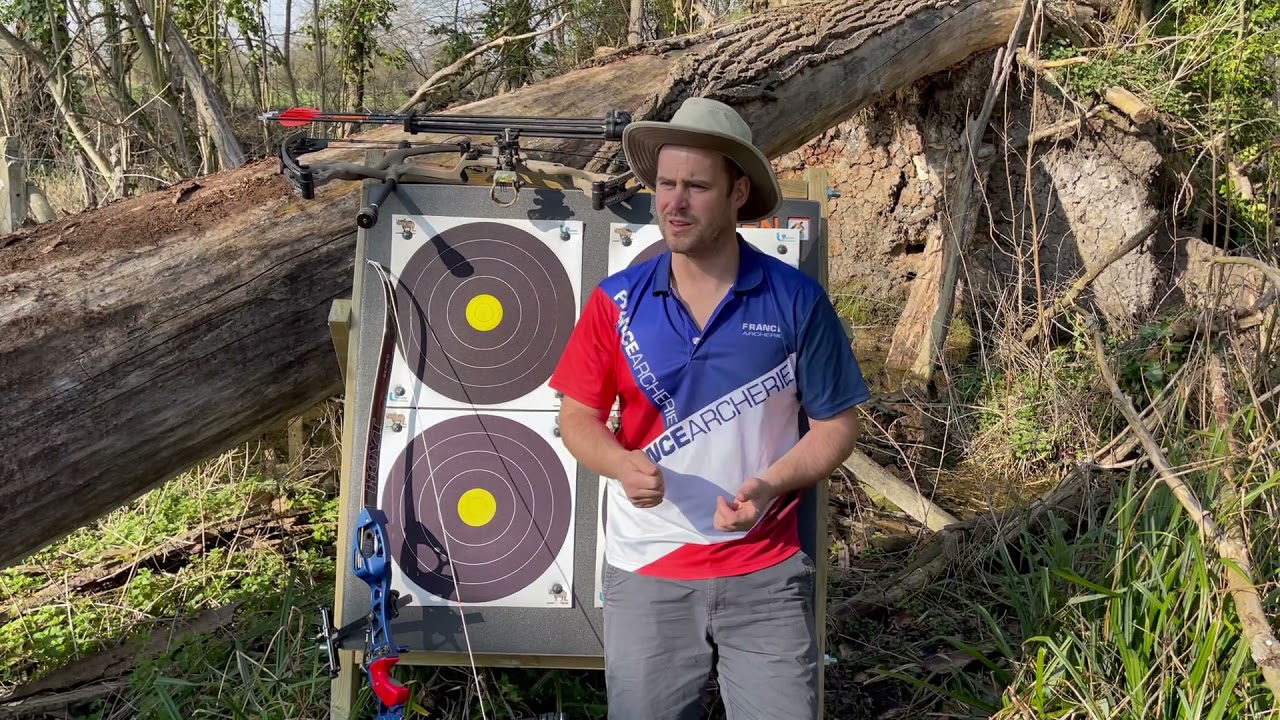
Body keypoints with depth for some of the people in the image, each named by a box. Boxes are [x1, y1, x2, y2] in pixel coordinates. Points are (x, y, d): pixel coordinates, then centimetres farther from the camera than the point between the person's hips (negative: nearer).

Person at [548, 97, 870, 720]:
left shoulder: (797, 300, -6)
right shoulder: (616, 301, -3)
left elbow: (836, 424, 0)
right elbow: (578, 417, 3)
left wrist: (770, 485, -16)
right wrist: (622, 465, -18)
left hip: (767, 574, -1)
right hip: (646, 573, 2)